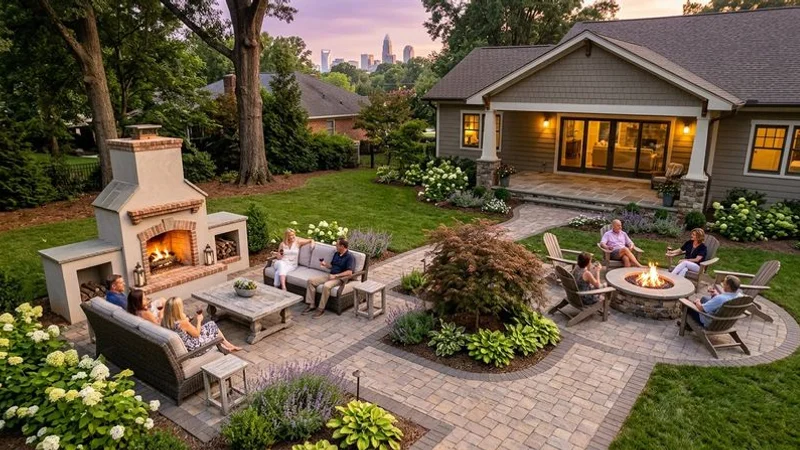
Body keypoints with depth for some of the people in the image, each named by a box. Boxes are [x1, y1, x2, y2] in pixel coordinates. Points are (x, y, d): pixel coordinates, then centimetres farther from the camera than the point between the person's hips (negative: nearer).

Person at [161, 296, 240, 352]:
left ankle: (223, 346, 35)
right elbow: (197, 334, -16)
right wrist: (199, 320, -2)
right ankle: (228, 345, 33)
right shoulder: (183, 323, -33)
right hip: (193, 347, -7)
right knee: (212, 325, 12)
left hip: (180, 347, 7)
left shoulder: (164, 321, -14)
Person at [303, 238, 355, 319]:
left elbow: (349, 272, -21)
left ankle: (321, 309, -23)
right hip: (330, 275, 9)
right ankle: (311, 305, -4)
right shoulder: (336, 254, 14)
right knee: (311, 281, -6)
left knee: (326, 286, -37)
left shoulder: (350, 257, -12)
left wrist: (335, 276, -22)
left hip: (340, 278, -9)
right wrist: (325, 264, 3)